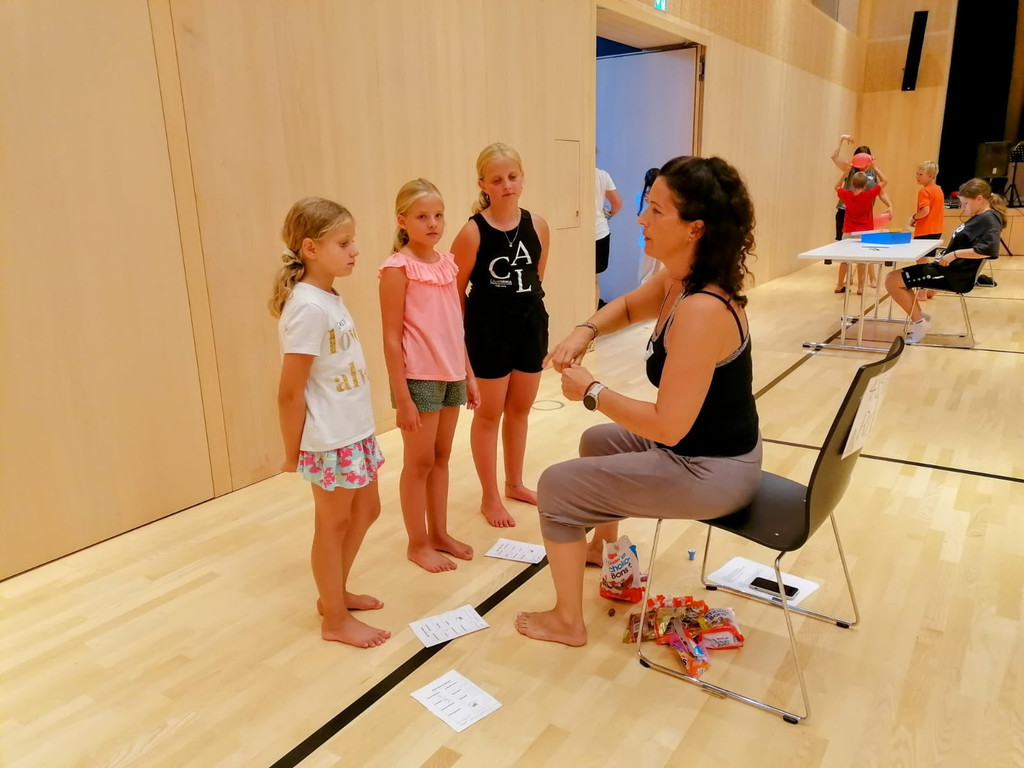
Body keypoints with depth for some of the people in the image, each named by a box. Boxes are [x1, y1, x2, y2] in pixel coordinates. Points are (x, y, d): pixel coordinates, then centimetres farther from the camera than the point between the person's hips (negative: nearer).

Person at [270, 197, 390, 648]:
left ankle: (335, 592, 40)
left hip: (355, 431, 9)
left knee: (366, 510, 21)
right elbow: (290, 392, -20)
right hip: (330, 440, -9)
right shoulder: (308, 308, -22)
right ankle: (335, 620, 26)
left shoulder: (329, 298, 6)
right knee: (333, 524, 7)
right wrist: (293, 452, -10)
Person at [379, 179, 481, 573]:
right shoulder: (398, 267, -12)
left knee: (441, 458, 16)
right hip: (420, 378, -6)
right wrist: (402, 397, -15)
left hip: (451, 375, 6)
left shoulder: (447, 262, 7)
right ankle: (417, 543, 22)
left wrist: (468, 375, 12)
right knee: (419, 462, 6)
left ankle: (439, 534, 30)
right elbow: (392, 338, -14)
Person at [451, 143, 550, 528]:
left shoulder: (538, 226, -1)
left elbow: (537, 279, 10)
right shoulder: (472, 232, -15)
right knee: (488, 414, 8)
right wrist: (465, 335, -7)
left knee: (520, 409, 17)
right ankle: (490, 497, 23)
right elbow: (455, 289, -10)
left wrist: (535, 317, 12)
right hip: (489, 329, -5)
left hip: (530, 325, 5)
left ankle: (514, 483, 37)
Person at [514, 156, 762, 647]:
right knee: (597, 442, 29)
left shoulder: (700, 312, -32)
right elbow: (627, 307, 18)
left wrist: (591, 392, -18)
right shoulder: (677, 281, -3)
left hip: (712, 472, -9)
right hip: (703, 449, 9)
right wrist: (584, 332, -2)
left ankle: (567, 622, 16)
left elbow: (668, 426, -31)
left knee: (557, 486, -3)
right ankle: (605, 542, 53)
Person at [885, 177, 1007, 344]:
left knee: (892, 280, -16)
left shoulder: (989, 219, -15)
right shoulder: (980, 217, 14)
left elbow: (990, 249, -31)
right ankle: (919, 316, 16)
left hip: (954, 276, -11)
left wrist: (954, 254, -29)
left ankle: (919, 322, -5)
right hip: (948, 268, 11)